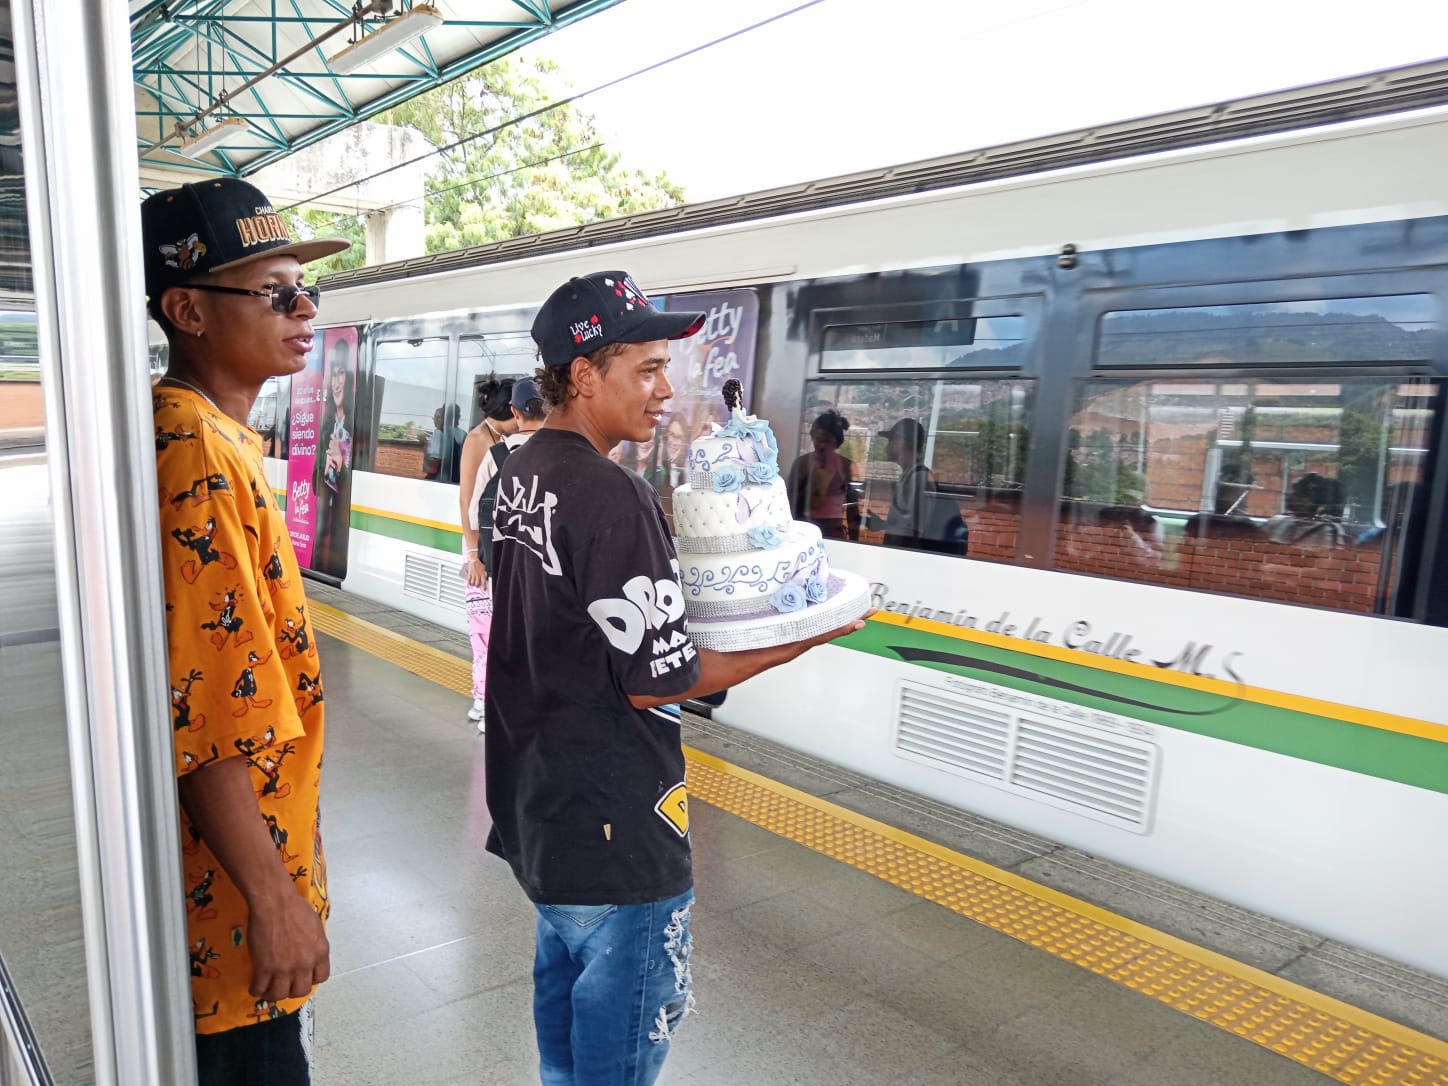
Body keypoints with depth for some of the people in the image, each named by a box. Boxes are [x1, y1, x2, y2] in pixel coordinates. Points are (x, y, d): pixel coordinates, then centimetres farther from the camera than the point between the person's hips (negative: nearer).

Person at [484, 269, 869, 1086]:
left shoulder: (522, 473, 4)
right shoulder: (615, 498, -25)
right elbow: (656, 681, -21)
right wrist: (798, 641, -12)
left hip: (538, 800, 10)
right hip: (612, 827, -9)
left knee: (566, 1006, 27)